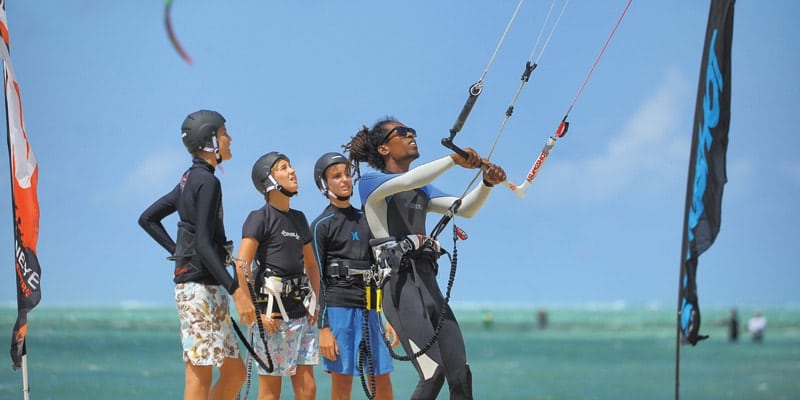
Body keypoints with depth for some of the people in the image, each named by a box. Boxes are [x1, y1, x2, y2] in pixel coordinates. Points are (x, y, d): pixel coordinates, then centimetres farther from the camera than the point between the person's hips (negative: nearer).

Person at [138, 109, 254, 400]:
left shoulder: (189, 180, 17)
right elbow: (203, 244, -19)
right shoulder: (207, 182, -12)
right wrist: (236, 290, -22)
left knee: (235, 373, 12)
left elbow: (148, 219, 23)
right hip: (200, 287, -10)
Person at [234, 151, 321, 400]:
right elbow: (241, 268, -14)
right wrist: (258, 313, -17)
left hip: (301, 314, 7)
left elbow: (311, 266, 27)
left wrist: (314, 304, 13)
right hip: (273, 317, -7)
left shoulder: (298, 219, 17)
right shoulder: (260, 218, -5)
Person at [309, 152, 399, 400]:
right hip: (338, 308, -5)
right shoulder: (321, 226, 1)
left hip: (369, 310, 5)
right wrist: (323, 329, -11)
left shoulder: (365, 221, 18)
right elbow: (317, 281, -3)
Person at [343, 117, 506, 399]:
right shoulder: (370, 183, 3)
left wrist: (487, 183, -1)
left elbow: (465, 209, 18)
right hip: (400, 284, -8)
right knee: (433, 374, -19)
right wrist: (454, 160, -25)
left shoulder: (422, 190, 26)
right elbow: (407, 181, -18)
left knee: (460, 375, -2)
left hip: (429, 284, 8)